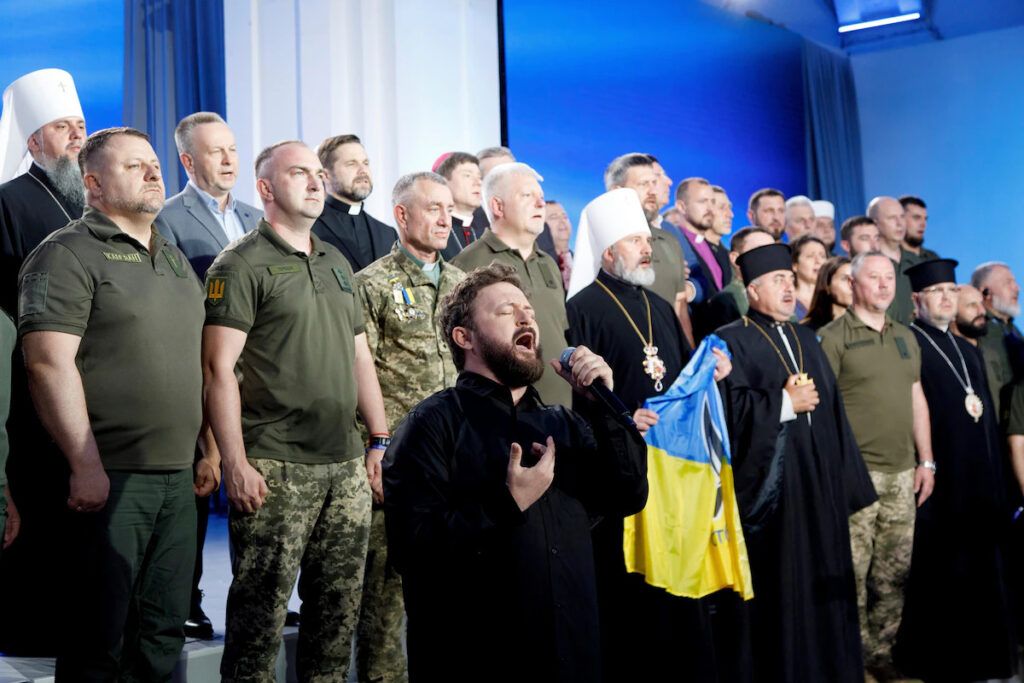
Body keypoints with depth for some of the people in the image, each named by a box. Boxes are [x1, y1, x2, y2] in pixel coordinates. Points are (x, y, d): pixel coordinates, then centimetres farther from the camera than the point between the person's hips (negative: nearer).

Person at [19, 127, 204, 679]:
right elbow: (49, 363, -16)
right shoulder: (68, 255, -7)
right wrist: (86, 466, -20)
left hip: (179, 477, 7)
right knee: (99, 639, 1)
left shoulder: (176, 260, 18)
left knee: (164, 633, 13)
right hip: (108, 478, -7)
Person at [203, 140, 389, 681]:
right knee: (261, 608, 0)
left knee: (340, 604, 11)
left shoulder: (338, 264, 17)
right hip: (274, 468, -6)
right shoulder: (242, 265, -4)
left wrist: (379, 441, 14)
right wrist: (235, 462, -17)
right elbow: (219, 368, -10)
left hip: (347, 464, 7)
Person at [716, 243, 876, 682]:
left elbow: (833, 410, 16)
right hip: (771, 483, -6)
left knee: (823, 580, 10)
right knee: (781, 587, -2)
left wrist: (846, 480, 11)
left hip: (821, 481, 7)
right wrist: (785, 403, -15)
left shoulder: (806, 339, 18)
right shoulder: (732, 341, -4)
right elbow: (730, 407, -17)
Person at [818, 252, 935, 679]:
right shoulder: (833, 337, -5)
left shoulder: (906, 337, 16)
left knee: (895, 571, 9)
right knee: (853, 571, -3)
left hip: (902, 472, 6)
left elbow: (917, 399, 18)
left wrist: (926, 460, 13)